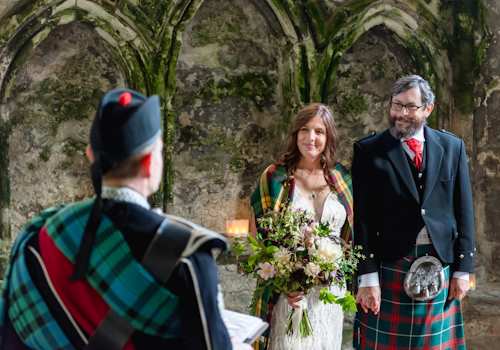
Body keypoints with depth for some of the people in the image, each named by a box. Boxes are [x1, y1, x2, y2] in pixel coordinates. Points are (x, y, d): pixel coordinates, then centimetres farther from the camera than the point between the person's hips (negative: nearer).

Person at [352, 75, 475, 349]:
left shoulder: (452, 147, 5)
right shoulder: (368, 150, -3)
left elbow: (463, 211, 7)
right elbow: (362, 218, -6)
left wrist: (463, 269, 4)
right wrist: (367, 277, -10)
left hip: (440, 269, 2)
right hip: (389, 268, -2)